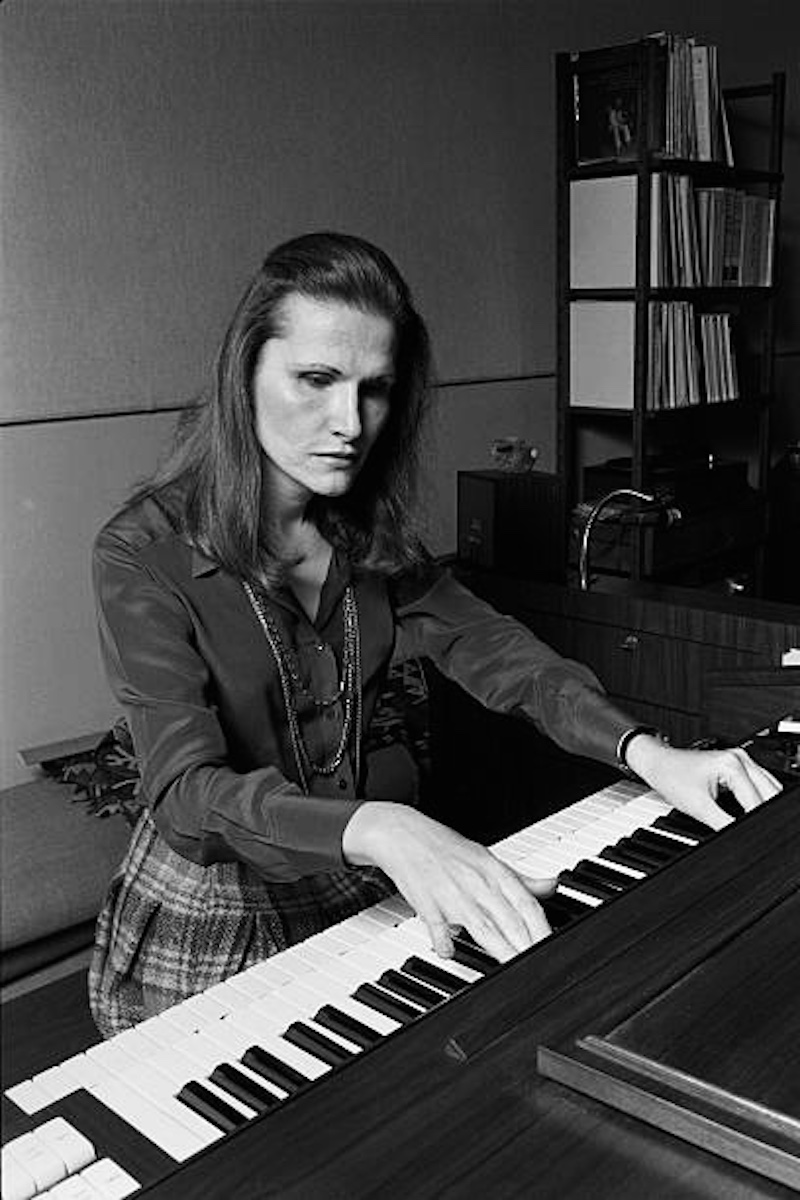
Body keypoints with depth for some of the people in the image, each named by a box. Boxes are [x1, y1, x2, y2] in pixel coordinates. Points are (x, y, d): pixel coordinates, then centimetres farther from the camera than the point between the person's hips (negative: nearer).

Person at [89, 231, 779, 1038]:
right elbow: (189, 790, -28)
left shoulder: (367, 534, 1)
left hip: (363, 896, 5)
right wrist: (381, 830, -46)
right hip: (210, 930, -4)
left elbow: (484, 646, -6)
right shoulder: (143, 555, -19)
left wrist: (646, 752, -21)